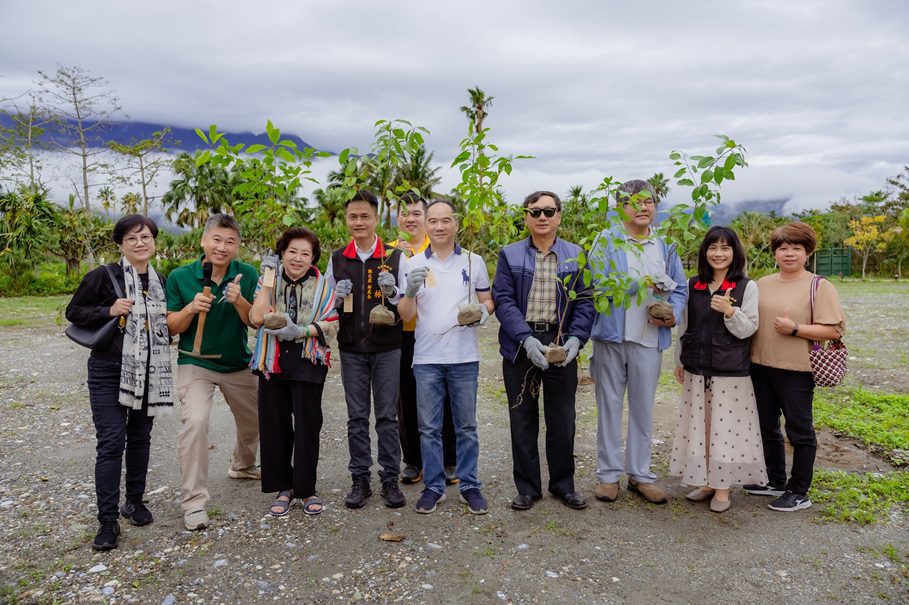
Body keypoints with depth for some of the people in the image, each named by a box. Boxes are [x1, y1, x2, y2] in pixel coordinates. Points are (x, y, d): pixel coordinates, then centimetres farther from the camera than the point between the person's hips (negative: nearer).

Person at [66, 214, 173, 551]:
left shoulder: (161, 282, 8)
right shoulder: (103, 277, -6)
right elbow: (73, 312, -2)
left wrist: (171, 325, 0)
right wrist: (109, 311, -16)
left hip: (149, 372, 5)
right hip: (108, 371, -4)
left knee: (140, 438, 13)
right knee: (111, 441, -8)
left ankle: (135, 501, 29)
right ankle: (107, 520, 1)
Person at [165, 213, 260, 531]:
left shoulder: (247, 274, -8)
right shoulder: (180, 277, -9)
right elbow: (172, 327, -6)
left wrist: (239, 301, -28)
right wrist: (192, 307, -25)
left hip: (238, 364, 3)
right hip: (196, 363, -2)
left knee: (253, 422, 18)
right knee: (195, 422, -23)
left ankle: (242, 466, 51)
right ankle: (194, 502, -9)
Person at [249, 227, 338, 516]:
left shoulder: (322, 284, 1)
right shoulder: (270, 282, 5)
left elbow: (332, 324, -3)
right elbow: (257, 318, -11)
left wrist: (301, 331, -17)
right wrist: (268, 279, -11)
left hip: (307, 363, -2)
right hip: (272, 363, 2)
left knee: (307, 428, 1)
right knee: (275, 427, 7)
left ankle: (306, 489, 18)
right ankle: (283, 487, 24)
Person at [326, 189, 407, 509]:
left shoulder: (395, 257, 0)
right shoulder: (337, 259, 7)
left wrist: (392, 291, -18)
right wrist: (338, 295, -9)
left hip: (387, 347, -2)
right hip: (352, 349, 2)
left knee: (387, 416, 5)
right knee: (356, 417, 8)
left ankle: (391, 479, 16)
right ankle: (360, 480, 20)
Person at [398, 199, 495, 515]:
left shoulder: (473, 261, 4)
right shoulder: (413, 264, 4)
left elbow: (488, 300, 12)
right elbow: (405, 315, 1)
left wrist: (482, 310, -12)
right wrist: (411, 292, -19)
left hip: (464, 357, 0)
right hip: (426, 358, 1)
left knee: (466, 426, 9)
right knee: (429, 428, 8)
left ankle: (469, 485, 22)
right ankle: (433, 486, 22)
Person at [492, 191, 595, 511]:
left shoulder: (576, 256, 6)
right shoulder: (509, 255, 3)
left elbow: (585, 301, 3)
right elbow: (503, 300, -6)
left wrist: (576, 338, -13)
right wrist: (526, 338, -19)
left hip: (561, 345, 1)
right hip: (520, 347, 0)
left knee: (563, 421, 10)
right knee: (522, 420, 9)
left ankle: (563, 484, 28)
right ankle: (527, 487, 23)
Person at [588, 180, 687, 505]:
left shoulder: (665, 247, 12)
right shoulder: (606, 241, -1)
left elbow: (679, 289, 13)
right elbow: (599, 284, -13)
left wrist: (673, 315, -7)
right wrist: (644, 283, -17)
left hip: (649, 339, 3)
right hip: (612, 335, -3)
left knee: (643, 409, 12)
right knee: (609, 406, 7)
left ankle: (640, 474, 25)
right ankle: (608, 474, 19)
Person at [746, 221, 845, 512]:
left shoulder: (819, 287, -8)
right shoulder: (763, 284, 9)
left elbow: (835, 330, -12)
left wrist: (795, 329, -20)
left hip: (796, 371, -6)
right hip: (761, 367, 6)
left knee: (799, 431, 7)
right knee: (767, 427, 17)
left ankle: (798, 493, 21)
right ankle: (775, 482, 34)